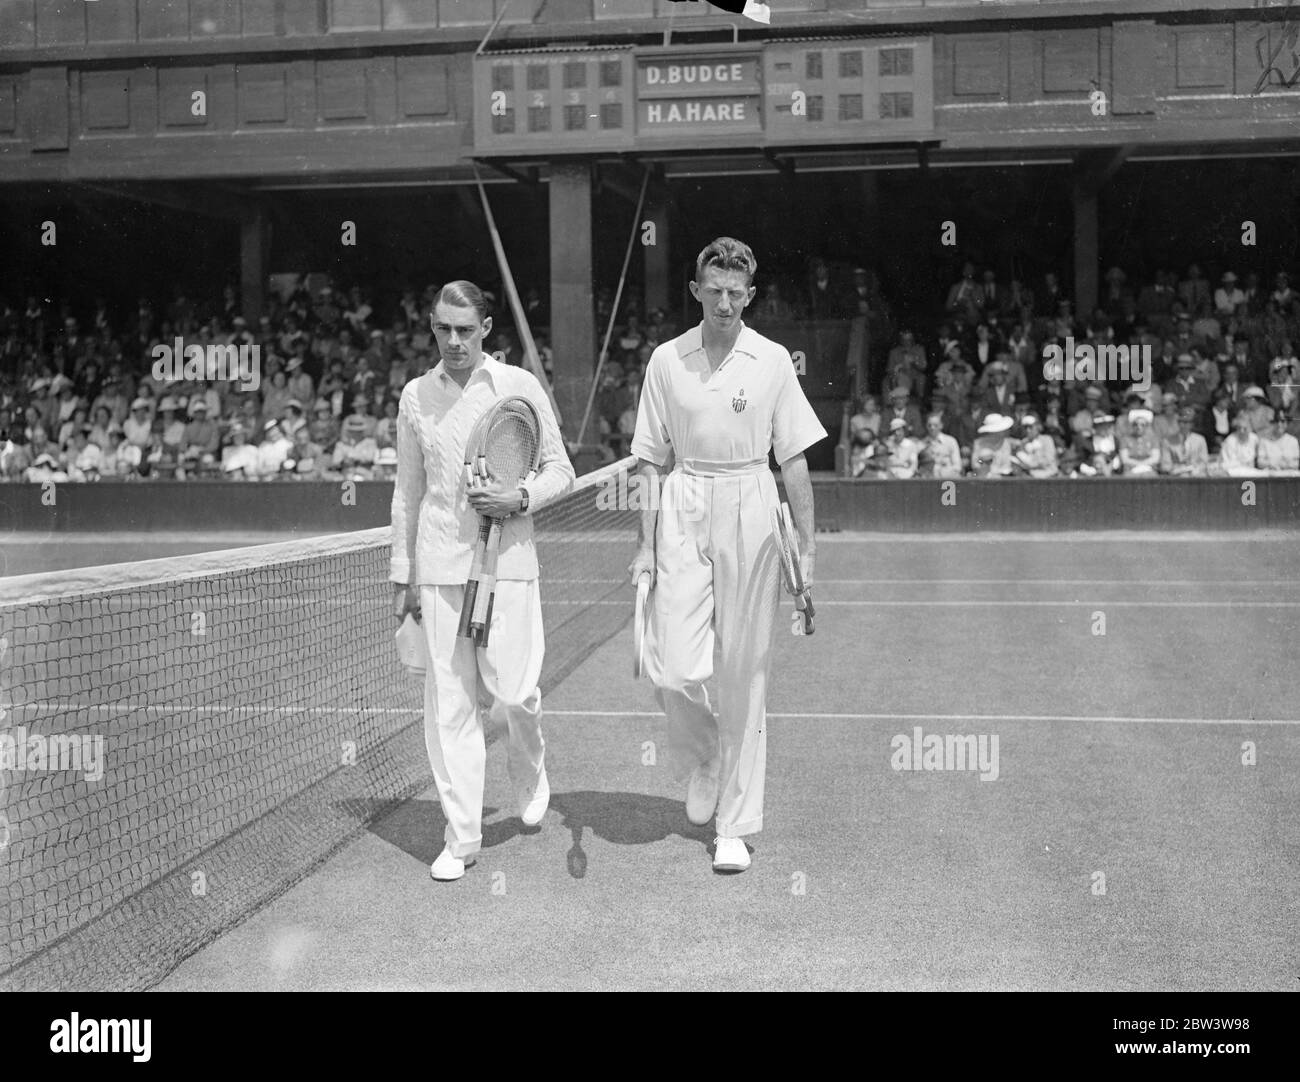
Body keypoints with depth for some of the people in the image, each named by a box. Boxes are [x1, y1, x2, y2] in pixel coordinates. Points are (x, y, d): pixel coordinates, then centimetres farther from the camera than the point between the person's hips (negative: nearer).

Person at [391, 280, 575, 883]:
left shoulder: (520, 385, 2)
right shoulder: (416, 395, 9)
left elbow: (560, 469, 7)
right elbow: (408, 490, 15)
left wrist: (520, 499, -13)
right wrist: (402, 573, 13)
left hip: (507, 556, -2)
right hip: (439, 563, 2)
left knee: (514, 690, -5)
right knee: (448, 699, 0)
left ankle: (529, 773, 30)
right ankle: (461, 837, 9)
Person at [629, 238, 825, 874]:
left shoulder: (772, 360, 3)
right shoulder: (666, 360, 6)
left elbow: (794, 459, 5)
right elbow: (652, 461, 8)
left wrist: (805, 545, 1)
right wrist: (646, 542, 3)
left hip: (750, 514, -1)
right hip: (682, 517, 1)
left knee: (744, 675, 2)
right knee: (672, 671, -9)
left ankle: (735, 826, 13)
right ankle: (704, 760, 25)